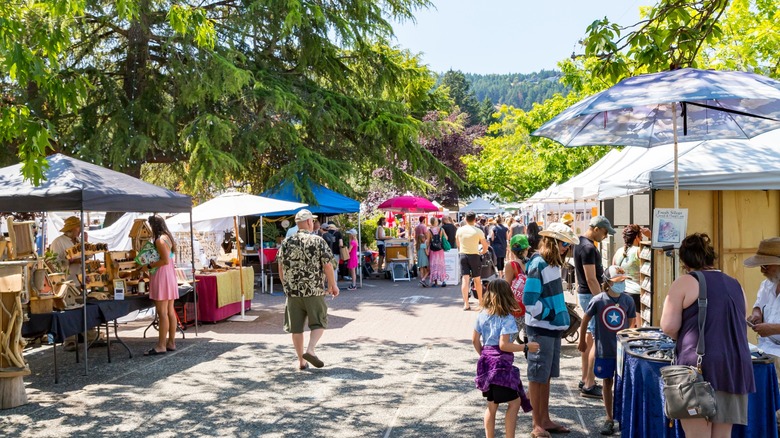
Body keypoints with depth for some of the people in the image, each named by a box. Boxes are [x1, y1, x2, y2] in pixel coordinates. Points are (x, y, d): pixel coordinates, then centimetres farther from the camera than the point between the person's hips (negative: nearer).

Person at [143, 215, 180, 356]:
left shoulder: (160, 240, -13)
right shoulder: (167, 237, 16)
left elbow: (165, 260, -20)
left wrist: (149, 266, -13)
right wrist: (150, 264, 18)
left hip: (162, 275, -10)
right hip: (170, 275, 10)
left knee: (162, 312, -9)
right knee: (170, 311, 10)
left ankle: (161, 345, -8)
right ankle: (171, 342, 15)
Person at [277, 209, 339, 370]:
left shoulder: (286, 243, 4)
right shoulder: (318, 241, -6)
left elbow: (281, 268, 9)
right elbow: (328, 266, -7)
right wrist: (333, 285, 6)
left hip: (292, 291, 3)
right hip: (314, 291, -3)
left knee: (296, 327, 10)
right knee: (318, 323, 9)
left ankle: (301, 361, 14)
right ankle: (310, 350, -12)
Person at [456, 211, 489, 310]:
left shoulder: (459, 230, 1)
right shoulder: (478, 231, -8)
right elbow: (485, 246, -2)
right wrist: (481, 252, 16)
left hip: (462, 255, 2)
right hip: (474, 256, -2)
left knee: (464, 280, -2)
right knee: (477, 280, 13)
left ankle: (466, 304, -10)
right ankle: (481, 301, 25)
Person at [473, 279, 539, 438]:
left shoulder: (482, 315, 6)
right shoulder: (506, 318, -15)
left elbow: (475, 340, 11)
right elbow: (503, 345, -20)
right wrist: (526, 347, -12)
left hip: (486, 363, 7)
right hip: (501, 365, -7)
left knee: (492, 404, 15)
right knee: (514, 402, 5)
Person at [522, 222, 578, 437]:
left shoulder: (553, 264, 10)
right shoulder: (538, 265, -18)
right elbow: (529, 300, -22)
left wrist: (562, 315, 12)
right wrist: (550, 314, -14)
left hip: (553, 327, 9)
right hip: (540, 329, -9)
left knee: (547, 375, 16)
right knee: (537, 376, 0)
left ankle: (545, 420, 26)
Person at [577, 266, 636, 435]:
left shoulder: (628, 301, -5)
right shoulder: (598, 300, -10)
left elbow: (631, 323, 7)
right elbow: (585, 319, 2)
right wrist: (582, 341, 10)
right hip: (604, 350, -1)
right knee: (608, 383, 10)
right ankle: (609, 418, 21)